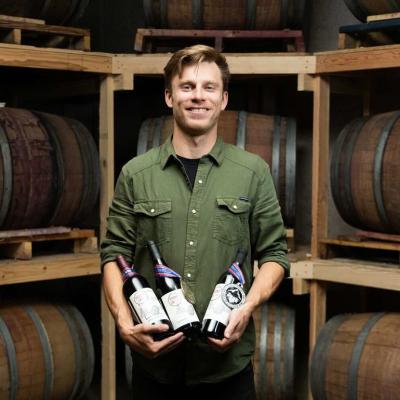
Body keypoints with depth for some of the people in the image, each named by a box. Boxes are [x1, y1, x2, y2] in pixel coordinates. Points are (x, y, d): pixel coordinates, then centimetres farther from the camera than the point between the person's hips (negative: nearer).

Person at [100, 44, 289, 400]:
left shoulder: (254, 172, 2)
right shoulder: (135, 174, 3)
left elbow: (274, 253, 4)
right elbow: (115, 253, 4)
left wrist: (247, 308, -14)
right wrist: (124, 321, -12)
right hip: (153, 357, 1)